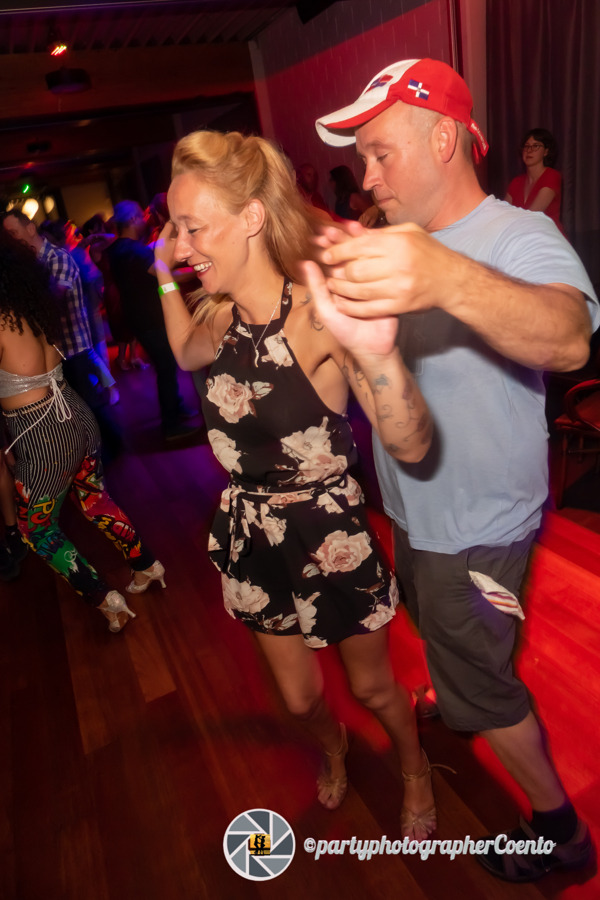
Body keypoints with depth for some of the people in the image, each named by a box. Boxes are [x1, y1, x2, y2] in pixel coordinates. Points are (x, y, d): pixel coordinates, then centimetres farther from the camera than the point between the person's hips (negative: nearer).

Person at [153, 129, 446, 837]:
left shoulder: (321, 319, -26)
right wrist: (165, 279, 12)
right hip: (253, 538, 5)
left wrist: (378, 354, -56)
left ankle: (416, 772, 55)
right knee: (299, 698, 24)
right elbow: (187, 355, 21)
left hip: (330, 537, -5)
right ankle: (334, 748, 61)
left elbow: (410, 446, -38)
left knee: (372, 687, 21)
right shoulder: (222, 318, -6)